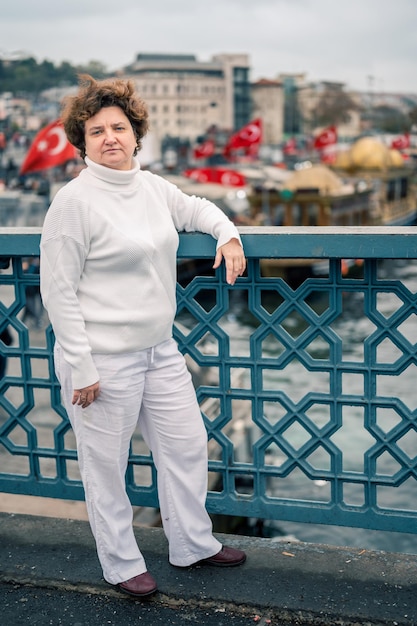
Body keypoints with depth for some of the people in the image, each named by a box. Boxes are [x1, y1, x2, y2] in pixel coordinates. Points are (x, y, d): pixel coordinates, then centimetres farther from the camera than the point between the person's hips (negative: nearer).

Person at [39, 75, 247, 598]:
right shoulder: (74, 201, -15)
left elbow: (194, 207, 29)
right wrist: (81, 369, -16)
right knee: (107, 467, 7)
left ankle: (194, 545, 36)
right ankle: (122, 565, 29)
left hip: (160, 351, 8)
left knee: (187, 445, 16)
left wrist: (226, 232, 8)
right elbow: (58, 292, -15)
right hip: (103, 360, -7)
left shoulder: (152, 187, 6)